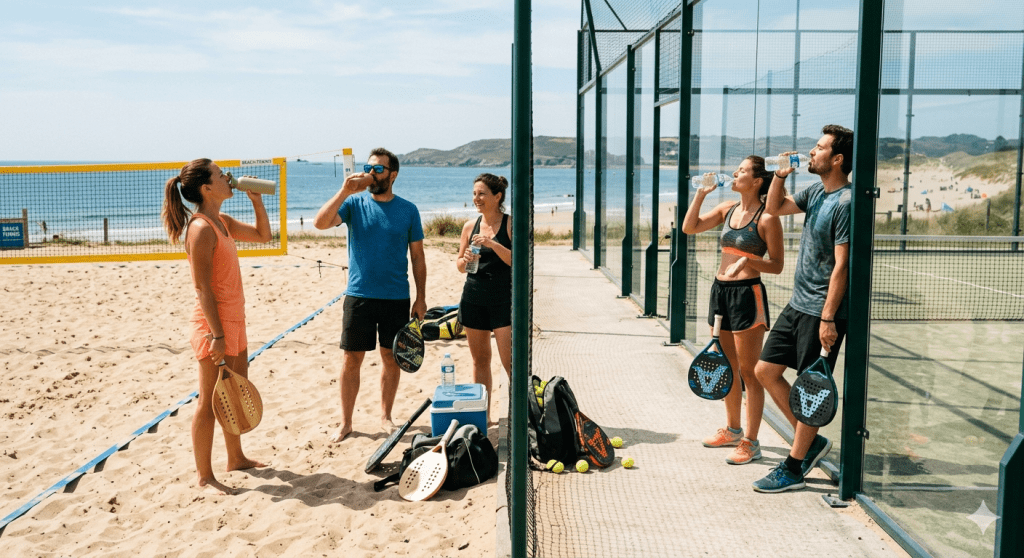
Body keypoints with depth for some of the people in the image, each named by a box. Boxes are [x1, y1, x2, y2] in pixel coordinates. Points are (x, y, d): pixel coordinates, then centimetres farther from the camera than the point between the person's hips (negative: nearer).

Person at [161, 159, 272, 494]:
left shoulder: (223, 222, 10)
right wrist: (217, 334, -23)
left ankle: (236, 458, 35)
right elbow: (202, 287, -21)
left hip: (233, 321, 10)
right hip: (214, 324, -10)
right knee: (210, 401, 0)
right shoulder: (201, 228, -18)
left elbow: (263, 235, 25)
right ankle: (205, 476, 11)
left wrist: (257, 200, 11)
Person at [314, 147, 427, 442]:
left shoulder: (408, 210, 2)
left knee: (391, 357, 10)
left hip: (396, 298, 1)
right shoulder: (355, 203, 0)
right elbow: (320, 223, -17)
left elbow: (417, 256, 6)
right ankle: (345, 422, 15)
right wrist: (344, 191, -25)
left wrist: (421, 298, 2)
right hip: (359, 296, -1)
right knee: (351, 359, 3)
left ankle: (386, 416, 26)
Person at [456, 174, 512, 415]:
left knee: (510, 361, -7)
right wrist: (465, 260, -9)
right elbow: (460, 266, 13)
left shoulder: (510, 224, -5)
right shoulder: (470, 226, 7)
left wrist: (493, 245, -24)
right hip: (474, 297, 4)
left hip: (504, 299, -4)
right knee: (479, 359, 10)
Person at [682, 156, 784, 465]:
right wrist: (701, 194, 2)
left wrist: (749, 260, -24)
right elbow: (689, 227, 8)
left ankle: (751, 442, 7)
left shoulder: (767, 218, -10)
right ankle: (732, 430, 31)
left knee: (749, 371, -1)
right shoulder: (727, 208, 10)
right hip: (721, 290, 8)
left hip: (748, 294, -7)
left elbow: (777, 265, -8)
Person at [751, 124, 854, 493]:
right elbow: (775, 207, 24)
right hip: (798, 305, 9)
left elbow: (841, 266, -20)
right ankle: (811, 441, 24)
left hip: (822, 312, -9)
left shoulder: (846, 203, -16)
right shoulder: (816, 193, 10)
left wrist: (828, 318, -22)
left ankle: (793, 469, 13)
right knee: (765, 370, 11)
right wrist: (780, 175, 6)